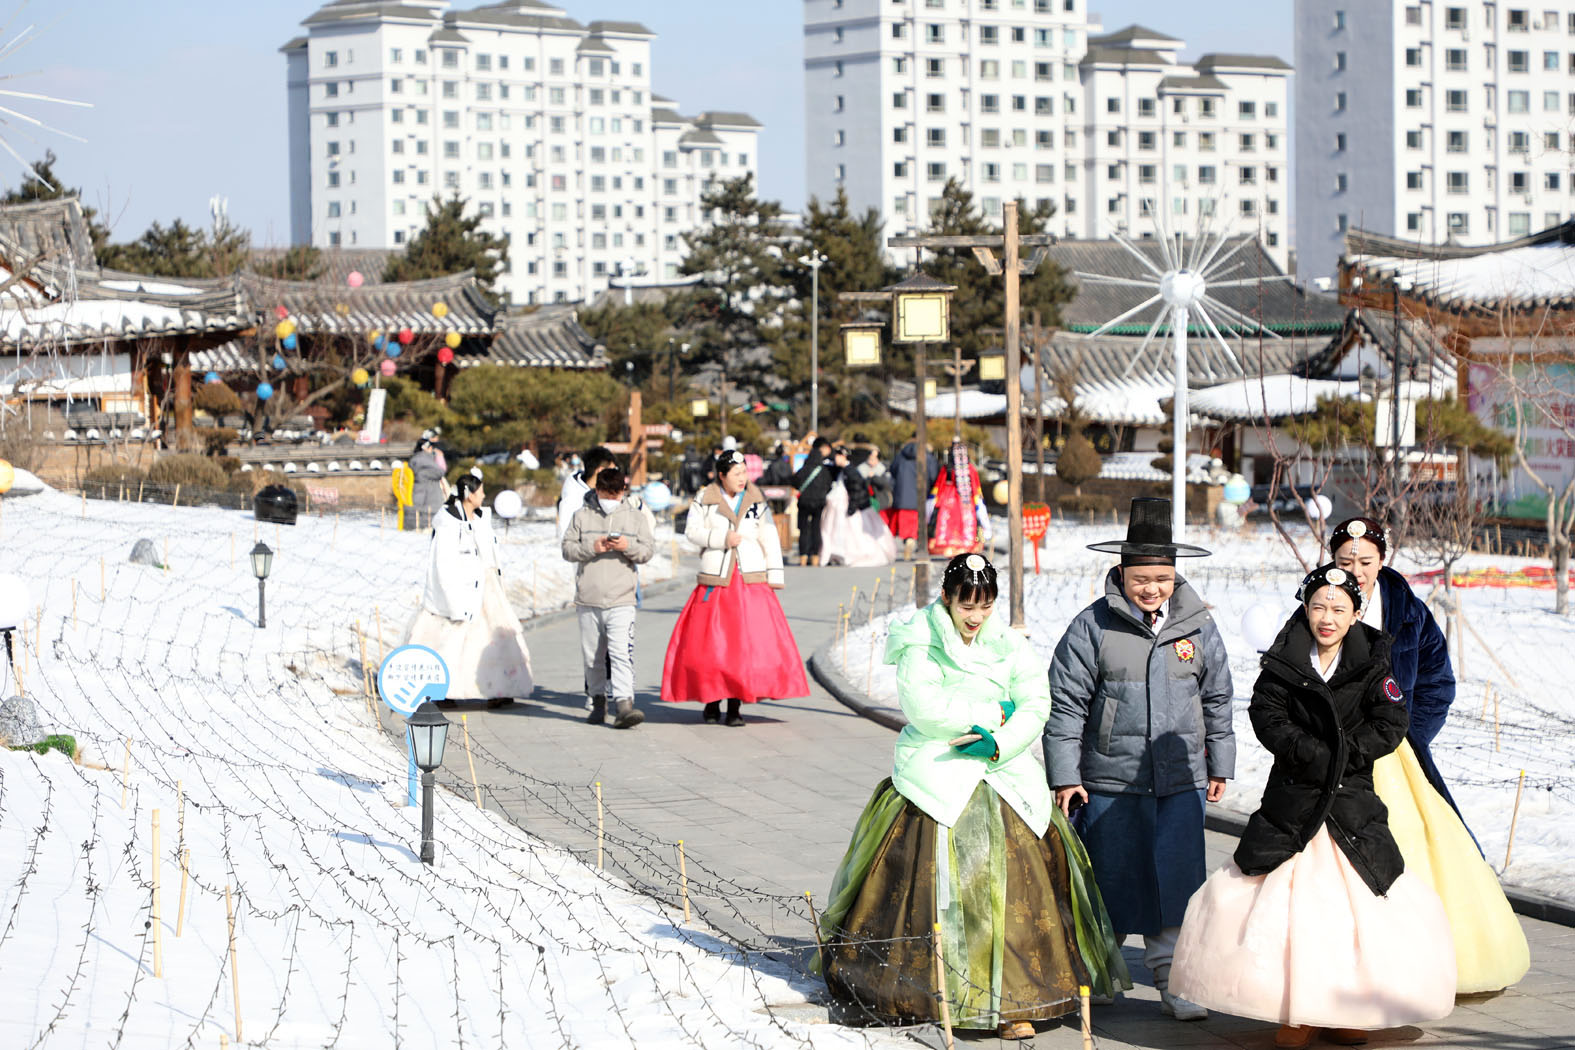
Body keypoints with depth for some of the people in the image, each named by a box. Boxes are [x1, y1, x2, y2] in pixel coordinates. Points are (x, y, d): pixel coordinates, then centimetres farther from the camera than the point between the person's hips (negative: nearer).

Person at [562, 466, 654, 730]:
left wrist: (627, 546, -15)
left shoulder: (636, 516, 7)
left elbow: (648, 550, 5)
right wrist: (592, 548, -14)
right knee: (592, 655, 10)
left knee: (622, 653, -16)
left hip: (621, 600, -2)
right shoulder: (582, 516, 7)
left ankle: (623, 704, -22)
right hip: (588, 599, 2)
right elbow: (568, 548, 4)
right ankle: (597, 701, 27)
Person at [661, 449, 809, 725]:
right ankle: (711, 702, 14)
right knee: (708, 643, -3)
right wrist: (721, 539, -12)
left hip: (751, 581, 1)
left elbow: (769, 540, 9)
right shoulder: (704, 500, 4)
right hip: (715, 582, -1)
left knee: (748, 641, -8)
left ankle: (735, 706, -4)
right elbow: (692, 530, 1)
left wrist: (774, 577, 3)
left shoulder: (757, 502, 9)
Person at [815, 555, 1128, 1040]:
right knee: (940, 884, -10)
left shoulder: (1008, 644, 10)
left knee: (1016, 881, -6)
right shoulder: (919, 643, -2)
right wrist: (993, 713, -7)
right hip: (937, 777, -3)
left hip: (1005, 773, 3)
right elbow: (925, 708, -15)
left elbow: (1036, 704, 3)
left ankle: (1010, 1001, -4)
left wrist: (999, 743, -13)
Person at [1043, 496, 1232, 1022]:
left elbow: (1217, 699, 17)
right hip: (1110, 779, -2)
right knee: (1110, 877, 6)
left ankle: (1171, 978, 3)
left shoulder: (1198, 626, 6)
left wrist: (1220, 764, 19)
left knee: (1179, 877, -5)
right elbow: (1066, 703, -2)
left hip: (1180, 779, 2)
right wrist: (1064, 775, -4)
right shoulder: (1093, 626, -4)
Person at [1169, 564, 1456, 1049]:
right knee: (1289, 902, -3)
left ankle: (1347, 1010, 10)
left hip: (1352, 797, 0)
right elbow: (1267, 715, -5)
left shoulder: (1372, 663, 1)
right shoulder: (1284, 660, 1)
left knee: (1357, 905, -2)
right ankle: (1297, 1010, 6)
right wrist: (1310, 753, -15)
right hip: (1292, 799, 0)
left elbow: (1389, 726, -2)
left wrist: (1343, 753, -11)